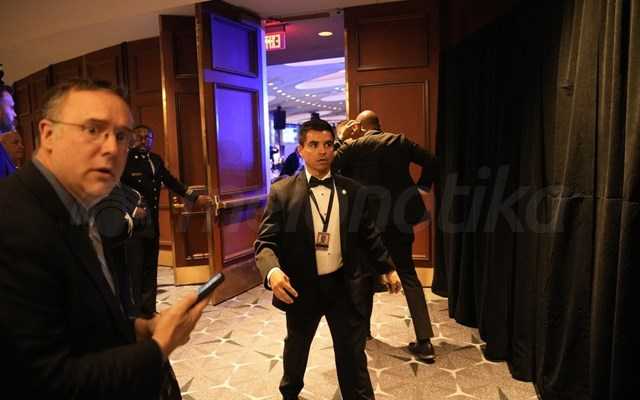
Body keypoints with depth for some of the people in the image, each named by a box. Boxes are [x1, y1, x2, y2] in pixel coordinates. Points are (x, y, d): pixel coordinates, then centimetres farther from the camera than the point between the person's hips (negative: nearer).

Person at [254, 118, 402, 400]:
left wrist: (388, 268, 13)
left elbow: (368, 235, 9)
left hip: (343, 285, 1)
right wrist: (273, 271, -33)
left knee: (352, 353, 10)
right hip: (301, 287, 0)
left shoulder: (352, 191, -2)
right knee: (296, 346, 24)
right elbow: (266, 242, -13)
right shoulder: (282, 192, -10)